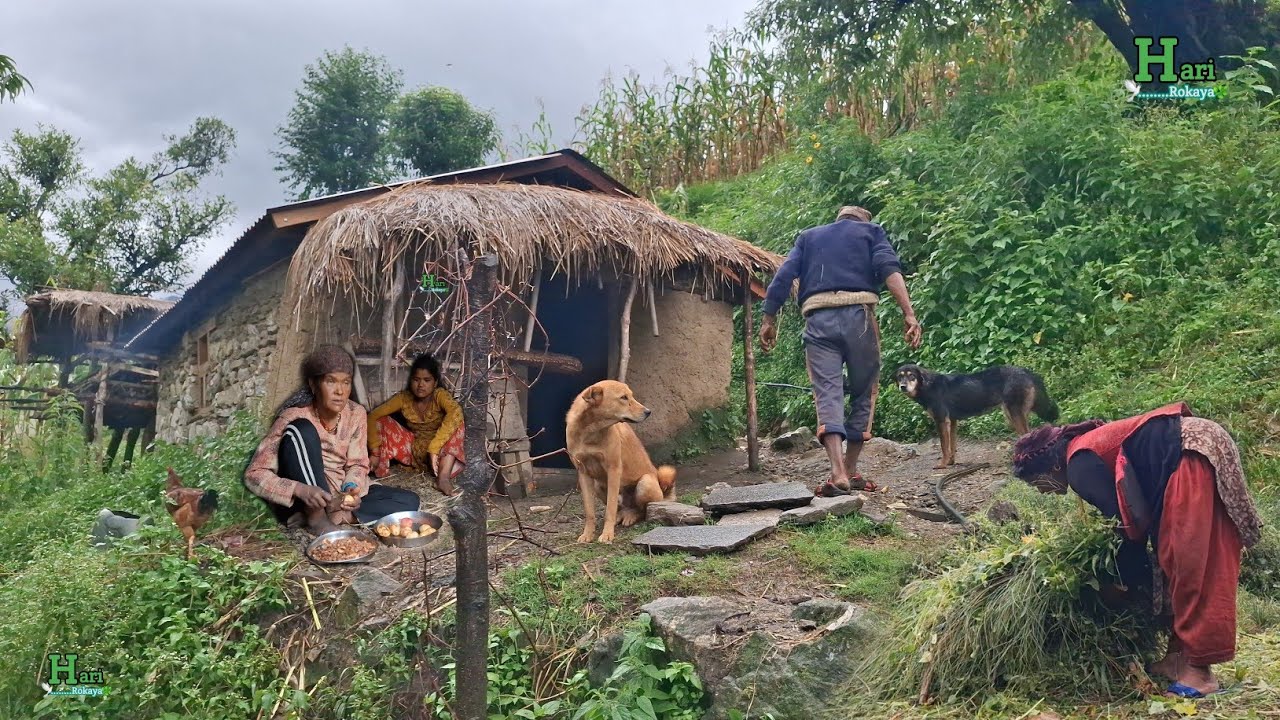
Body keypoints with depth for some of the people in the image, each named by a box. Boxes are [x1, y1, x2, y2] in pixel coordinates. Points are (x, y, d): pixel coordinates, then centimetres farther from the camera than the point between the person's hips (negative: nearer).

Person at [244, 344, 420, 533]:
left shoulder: (356, 414, -8)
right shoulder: (295, 417, -20)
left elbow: (358, 464, 1)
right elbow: (254, 475, -21)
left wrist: (351, 489, -22)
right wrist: (301, 490, -37)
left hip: (338, 494, 4)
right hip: (300, 501, -4)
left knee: (409, 501, -13)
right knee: (302, 430, -29)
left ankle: (335, 513, -18)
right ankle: (317, 518, -25)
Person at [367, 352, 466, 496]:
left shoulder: (440, 395, -20)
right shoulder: (404, 398, -10)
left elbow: (455, 411, -42)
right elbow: (373, 416, -14)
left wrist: (434, 448, -49)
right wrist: (375, 452, -26)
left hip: (439, 452, -3)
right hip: (413, 449, 3)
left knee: (455, 423, -32)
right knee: (382, 421, -12)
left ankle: (443, 477, -41)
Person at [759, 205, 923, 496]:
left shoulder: (808, 236, 27)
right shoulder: (871, 231, 20)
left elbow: (783, 276, 11)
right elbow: (889, 268, -1)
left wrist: (768, 320, 10)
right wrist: (909, 314, -10)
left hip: (818, 319, 1)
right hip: (858, 315, -1)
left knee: (828, 394, -5)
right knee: (863, 392, 12)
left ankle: (838, 473, -20)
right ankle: (851, 471, 14)